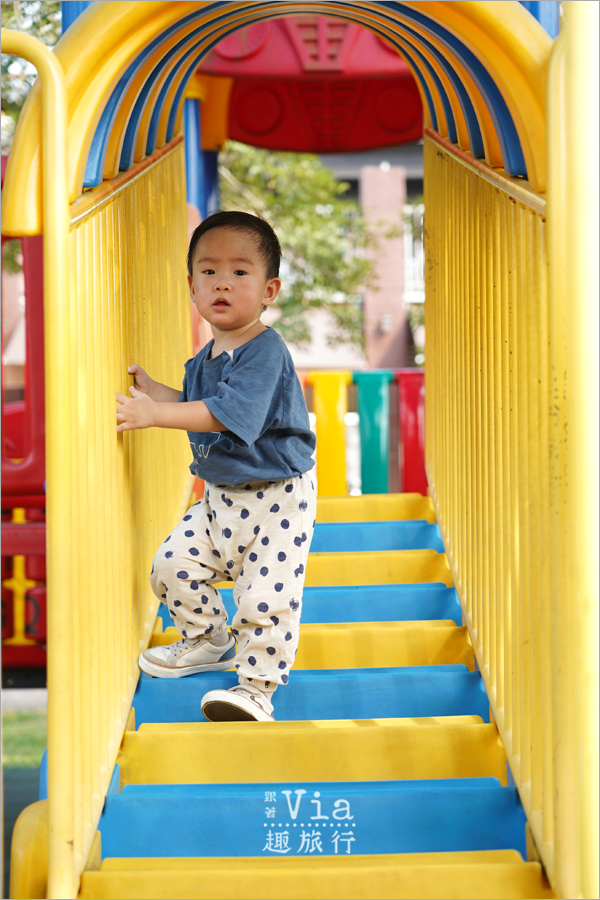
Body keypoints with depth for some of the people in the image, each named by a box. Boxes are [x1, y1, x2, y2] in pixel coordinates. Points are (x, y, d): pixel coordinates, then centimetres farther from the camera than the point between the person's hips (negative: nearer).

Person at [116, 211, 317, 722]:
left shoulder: (265, 352, -21)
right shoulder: (206, 357, 7)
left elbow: (228, 413, -33)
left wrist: (155, 414, -36)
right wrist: (150, 389, 14)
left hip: (277, 497, -8)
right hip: (220, 495, 8)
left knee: (267, 595, -12)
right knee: (174, 565, 7)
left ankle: (256, 687, 0)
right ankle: (210, 642, 30)